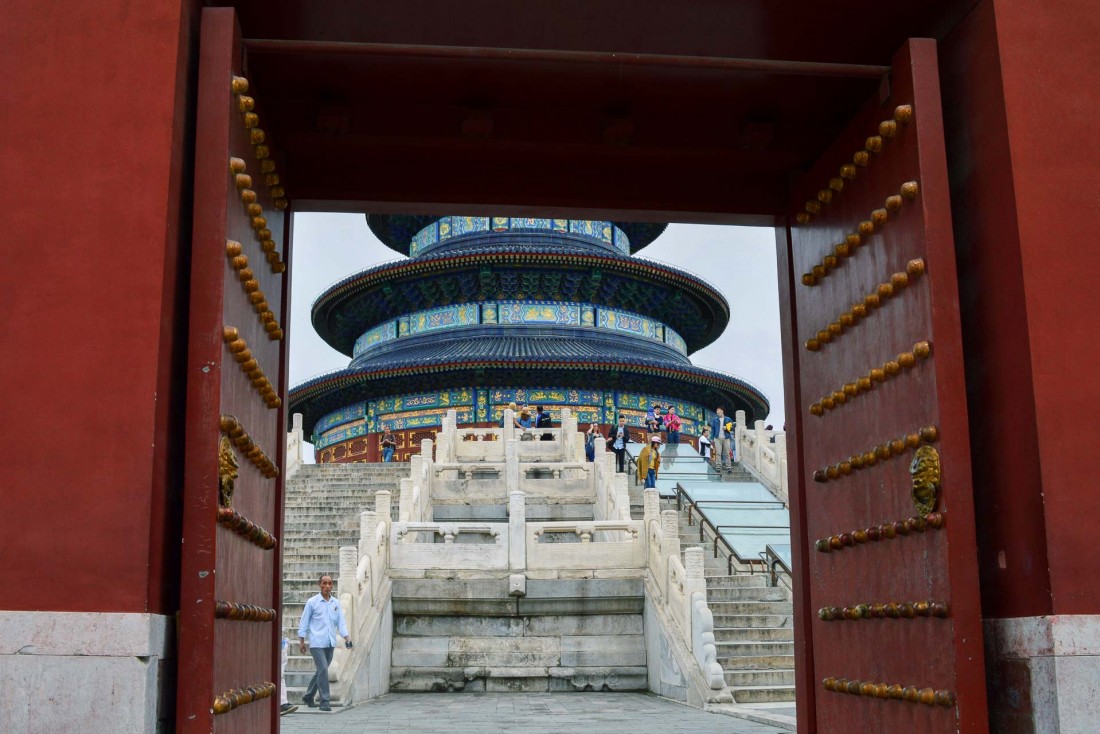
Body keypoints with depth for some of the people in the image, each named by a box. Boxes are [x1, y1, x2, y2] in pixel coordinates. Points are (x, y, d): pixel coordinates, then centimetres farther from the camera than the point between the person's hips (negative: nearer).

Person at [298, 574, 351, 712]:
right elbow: (304, 622, 2)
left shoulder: (336, 603, 9)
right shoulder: (312, 602, -2)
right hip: (317, 642, -5)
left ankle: (308, 696, 30)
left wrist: (347, 636, -4)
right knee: (323, 670, -14)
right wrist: (301, 641, 0)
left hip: (330, 643, 5)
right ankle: (324, 701, -9)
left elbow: (341, 622, 9)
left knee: (321, 671, 13)